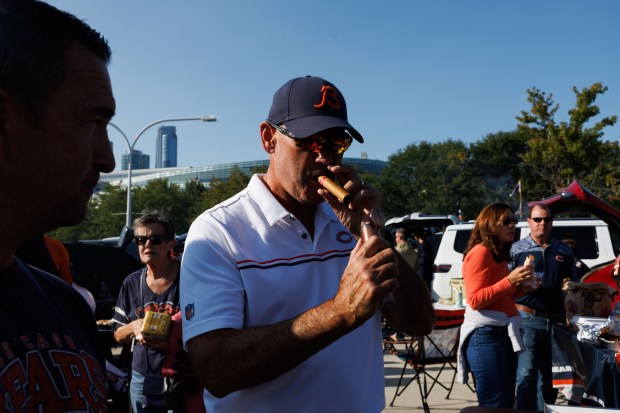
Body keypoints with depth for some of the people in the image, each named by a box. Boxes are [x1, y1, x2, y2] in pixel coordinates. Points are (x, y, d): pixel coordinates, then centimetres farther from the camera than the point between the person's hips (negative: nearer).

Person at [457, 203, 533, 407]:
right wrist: (509, 280, -21)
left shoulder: (499, 254, 18)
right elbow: (475, 300, -18)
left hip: (504, 333, 10)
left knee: (507, 402, 14)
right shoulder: (480, 252, -12)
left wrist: (521, 288, 9)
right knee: (493, 405, -7)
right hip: (485, 335, -10)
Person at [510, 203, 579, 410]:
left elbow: (575, 283, 23)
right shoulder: (517, 249, 2)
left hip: (557, 321, 4)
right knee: (526, 374, -10)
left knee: (548, 375, 13)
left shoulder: (564, 251, 13)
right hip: (528, 319, -4)